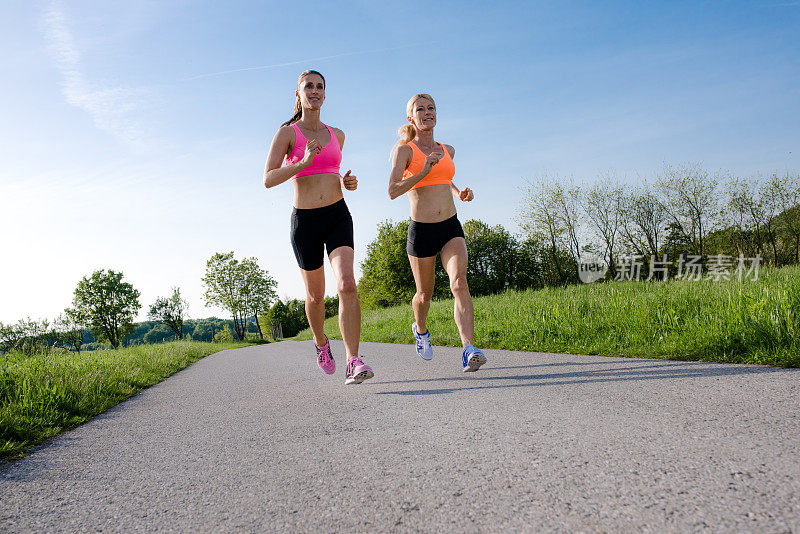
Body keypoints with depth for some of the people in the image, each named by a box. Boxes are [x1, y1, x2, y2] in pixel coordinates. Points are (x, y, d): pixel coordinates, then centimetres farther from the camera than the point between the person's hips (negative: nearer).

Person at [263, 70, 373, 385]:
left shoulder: (337, 135, 12)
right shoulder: (287, 133, -1)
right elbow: (268, 179, -10)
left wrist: (347, 182, 6)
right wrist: (303, 163, -23)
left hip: (338, 216, 2)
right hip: (305, 220, -2)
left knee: (347, 283, -20)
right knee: (316, 294, 11)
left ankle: (353, 363, -21)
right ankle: (321, 342, 41)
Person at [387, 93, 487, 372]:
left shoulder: (447, 150, 13)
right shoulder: (404, 150, -2)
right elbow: (392, 190, -15)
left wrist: (460, 193, 13)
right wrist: (423, 172, -25)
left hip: (451, 227, 3)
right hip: (421, 231, -3)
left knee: (460, 283, -20)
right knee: (424, 294, 12)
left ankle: (469, 350, -27)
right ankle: (420, 329, 45)